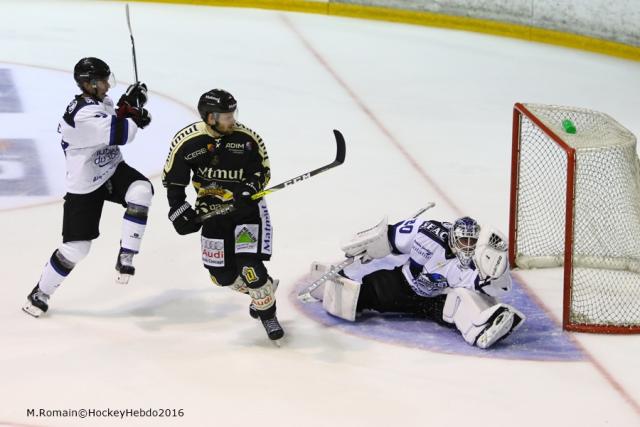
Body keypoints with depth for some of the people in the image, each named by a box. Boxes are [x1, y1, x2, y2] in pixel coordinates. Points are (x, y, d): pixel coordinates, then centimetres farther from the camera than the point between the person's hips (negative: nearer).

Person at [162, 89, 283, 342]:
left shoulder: (246, 138, -15)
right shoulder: (187, 142, -14)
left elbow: (262, 171, -2)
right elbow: (173, 179, -1)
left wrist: (249, 190, -21)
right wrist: (179, 211, -10)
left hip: (247, 207, -2)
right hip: (212, 211, 2)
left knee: (249, 266, -18)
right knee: (222, 276, 5)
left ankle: (267, 312, 7)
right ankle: (258, 289, 35)